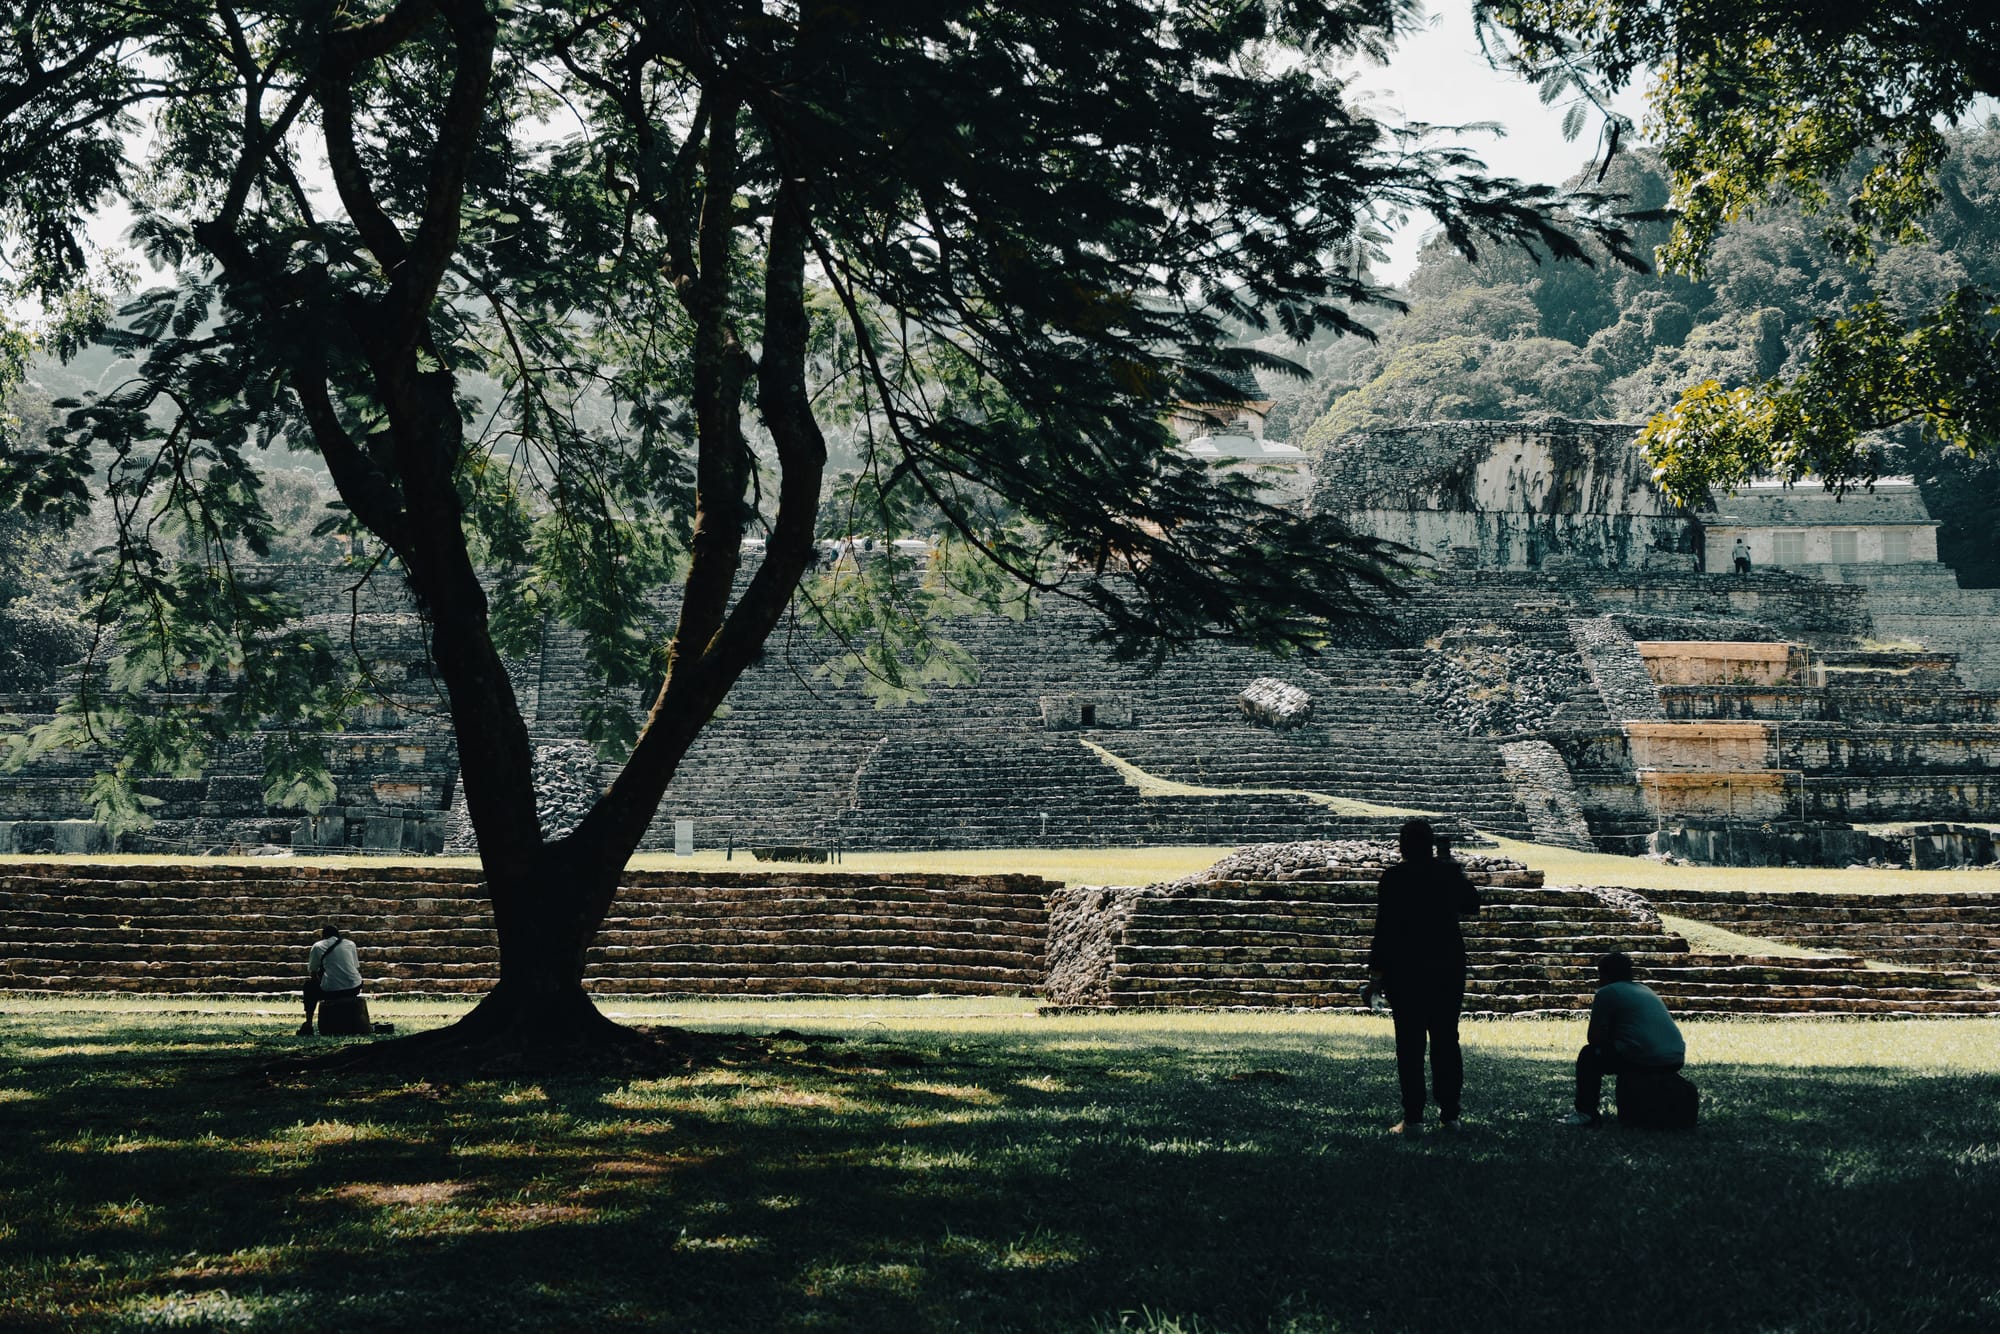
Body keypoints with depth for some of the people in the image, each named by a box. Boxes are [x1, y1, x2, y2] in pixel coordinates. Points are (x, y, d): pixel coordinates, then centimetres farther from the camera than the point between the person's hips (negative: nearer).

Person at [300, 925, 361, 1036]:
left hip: (331, 991, -3)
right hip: (354, 989, 3)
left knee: (309, 985, 26)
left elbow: (312, 972, 11)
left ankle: (308, 1025, 21)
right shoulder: (350, 944, 13)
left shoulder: (318, 946, 5)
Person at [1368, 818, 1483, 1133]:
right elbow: (1472, 905, 19)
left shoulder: (1394, 877, -10)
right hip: (1449, 967, 3)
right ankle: (1450, 1112, 13)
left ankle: (1413, 1117, -3)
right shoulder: (1450, 873, 0)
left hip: (1405, 969, -3)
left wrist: (1376, 968, -5)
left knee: (1410, 1042, -1)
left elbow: (1384, 926, -11)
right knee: (1446, 1039, 11)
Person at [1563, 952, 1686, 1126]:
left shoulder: (1606, 993, 3)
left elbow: (1595, 1039, 4)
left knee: (1588, 1055, 12)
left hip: (1643, 1060, -7)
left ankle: (1586, 1112, 6)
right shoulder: (1645, 990, 26)